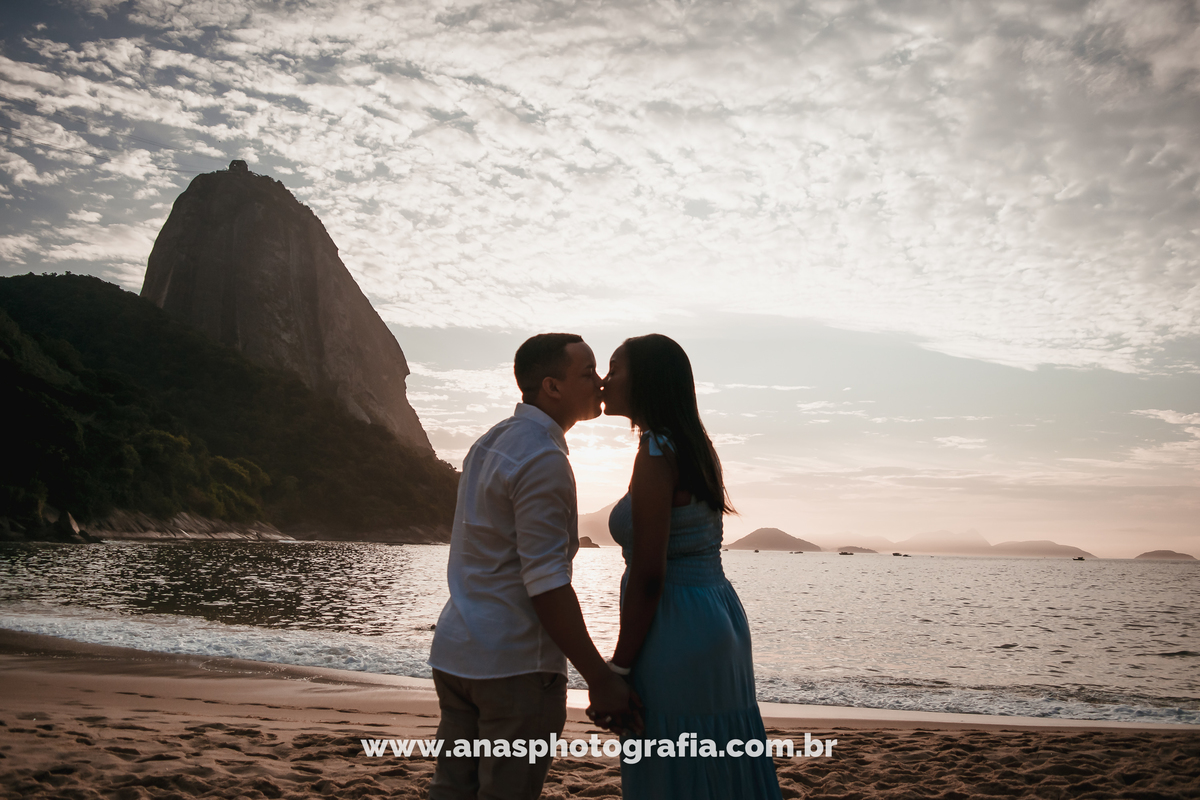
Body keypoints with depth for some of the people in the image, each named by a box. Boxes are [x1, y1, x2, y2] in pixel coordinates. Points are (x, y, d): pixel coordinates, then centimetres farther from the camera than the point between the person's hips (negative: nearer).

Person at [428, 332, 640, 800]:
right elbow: (545, 582, -22)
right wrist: (600, 679, -19)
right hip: (514, 664, -9)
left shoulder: (490, 442, 14)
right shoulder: (543, 459, -16)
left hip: (455, 652, 9)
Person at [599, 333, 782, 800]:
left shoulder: (656, 455, -15)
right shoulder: (695, 447, 14)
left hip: (677, 633, -9)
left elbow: (649, 575, -20)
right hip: (718, 617, 10)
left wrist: (618, 669, -14)